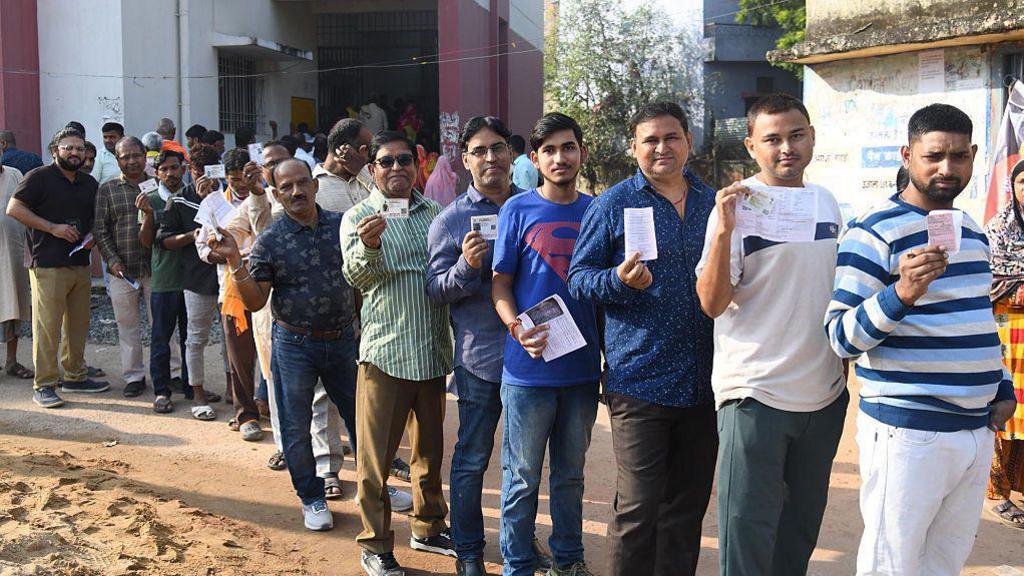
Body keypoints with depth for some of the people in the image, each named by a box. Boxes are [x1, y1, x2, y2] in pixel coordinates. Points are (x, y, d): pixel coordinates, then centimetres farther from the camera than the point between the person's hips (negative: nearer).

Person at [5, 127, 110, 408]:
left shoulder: (89, 183, 16)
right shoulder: (40, 177, -4)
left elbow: (96, 218, 26)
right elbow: (14, 208, -10)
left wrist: (91, 236, 4)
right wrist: (53, 228, -16)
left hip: (80, 264, 7)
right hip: (48, 266, -7)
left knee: (79, 324, 12)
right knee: (47, 325, -6)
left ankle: (75, 376, 25)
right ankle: (44, 386, -1)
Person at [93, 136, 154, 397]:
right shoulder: (107, 190, 6)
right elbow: (100, 230, 3)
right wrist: (112, 260, -7)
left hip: (155, 266, 0)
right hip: (122, 269, 0)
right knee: (127, 326, 6)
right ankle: (134, 376, 16)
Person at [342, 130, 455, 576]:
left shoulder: (433, 212, 11)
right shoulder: (359, 216, -3)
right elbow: (356, 277, -18)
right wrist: (368, 246, -37)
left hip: (433, 351, 5)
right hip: (385, 351, -5)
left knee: (430, 448, 17)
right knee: (376, 456, 2)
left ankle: (428, 527, 34)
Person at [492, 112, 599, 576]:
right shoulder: (518, 210, -3)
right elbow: (500, 284, -2)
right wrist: (516, 327, -20)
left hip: (583, 366, 3)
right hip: (529, 368, -3)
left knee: (571, 473, 17)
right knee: (523, 477, 7)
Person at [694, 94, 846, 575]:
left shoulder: (827, 202, 8)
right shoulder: (738, 205, -10)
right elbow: (712, 303, -17)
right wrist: (724, 230, -29)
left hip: (824, 394, 6)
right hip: (755, 395, -6)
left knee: (802, 527, 19)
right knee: (747, 533, -1)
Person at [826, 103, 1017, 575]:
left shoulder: (971, 230, 14)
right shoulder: (875, 231, -11)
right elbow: (841, 337, -16)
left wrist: (1002, 388, 17)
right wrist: (901, 293, -30)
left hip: (977, 429, 8)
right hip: (908, 433, -7)